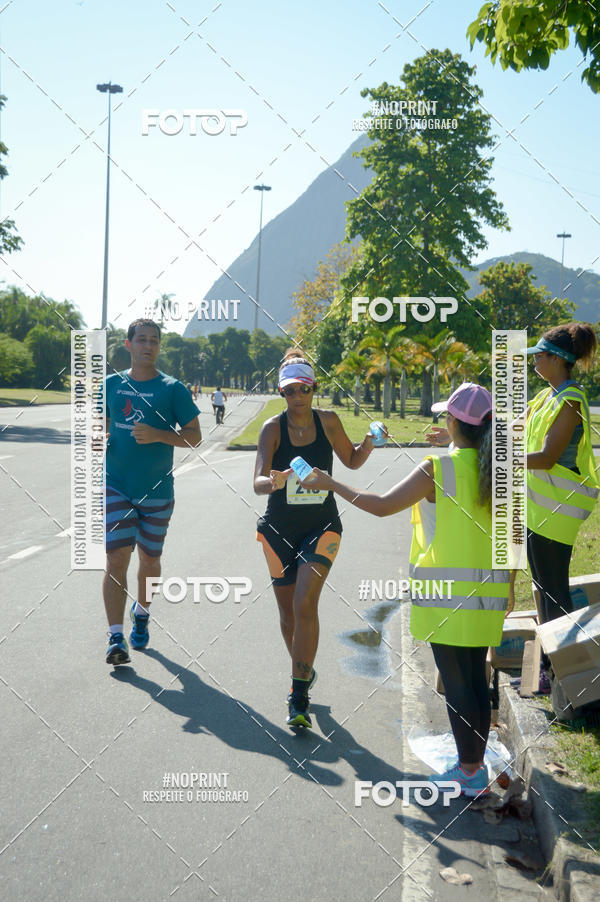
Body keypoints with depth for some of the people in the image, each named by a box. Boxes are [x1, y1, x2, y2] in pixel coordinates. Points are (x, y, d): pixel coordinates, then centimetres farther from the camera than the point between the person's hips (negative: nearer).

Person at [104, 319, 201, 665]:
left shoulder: (173, 389, -2)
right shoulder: (112, 384, 6)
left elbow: (194, 437, -3)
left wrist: (157, 434, -19)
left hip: (157, 490, 0)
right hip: (116, 486, 1)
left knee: (149, 559, 13)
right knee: (116, 558, -10)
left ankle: (142, 614, 40)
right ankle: (116, 638, -9)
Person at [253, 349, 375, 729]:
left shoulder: (328, 421, -4)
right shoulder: (273, 428, -9)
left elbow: (351, 461, 12)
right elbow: (258, 482, -20)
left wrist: (368, 445, -8)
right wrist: (273, 481, -43)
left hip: (322, 527, -1)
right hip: (279, 530, 1)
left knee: (305, 605, -17)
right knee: (288, 613, 10)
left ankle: (299, 697, -12)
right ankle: (304, 672, 37)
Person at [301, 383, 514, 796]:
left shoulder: (439, 469, -13)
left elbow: (382, 505, -13)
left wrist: (331, 484, -3)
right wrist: (510, 588, 19)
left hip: (448, 593, -6)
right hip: (488, 592, 6)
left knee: (457, 683, 3)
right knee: (476, 680, 16)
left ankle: (470, 773, 11)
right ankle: (475, 765, 26)